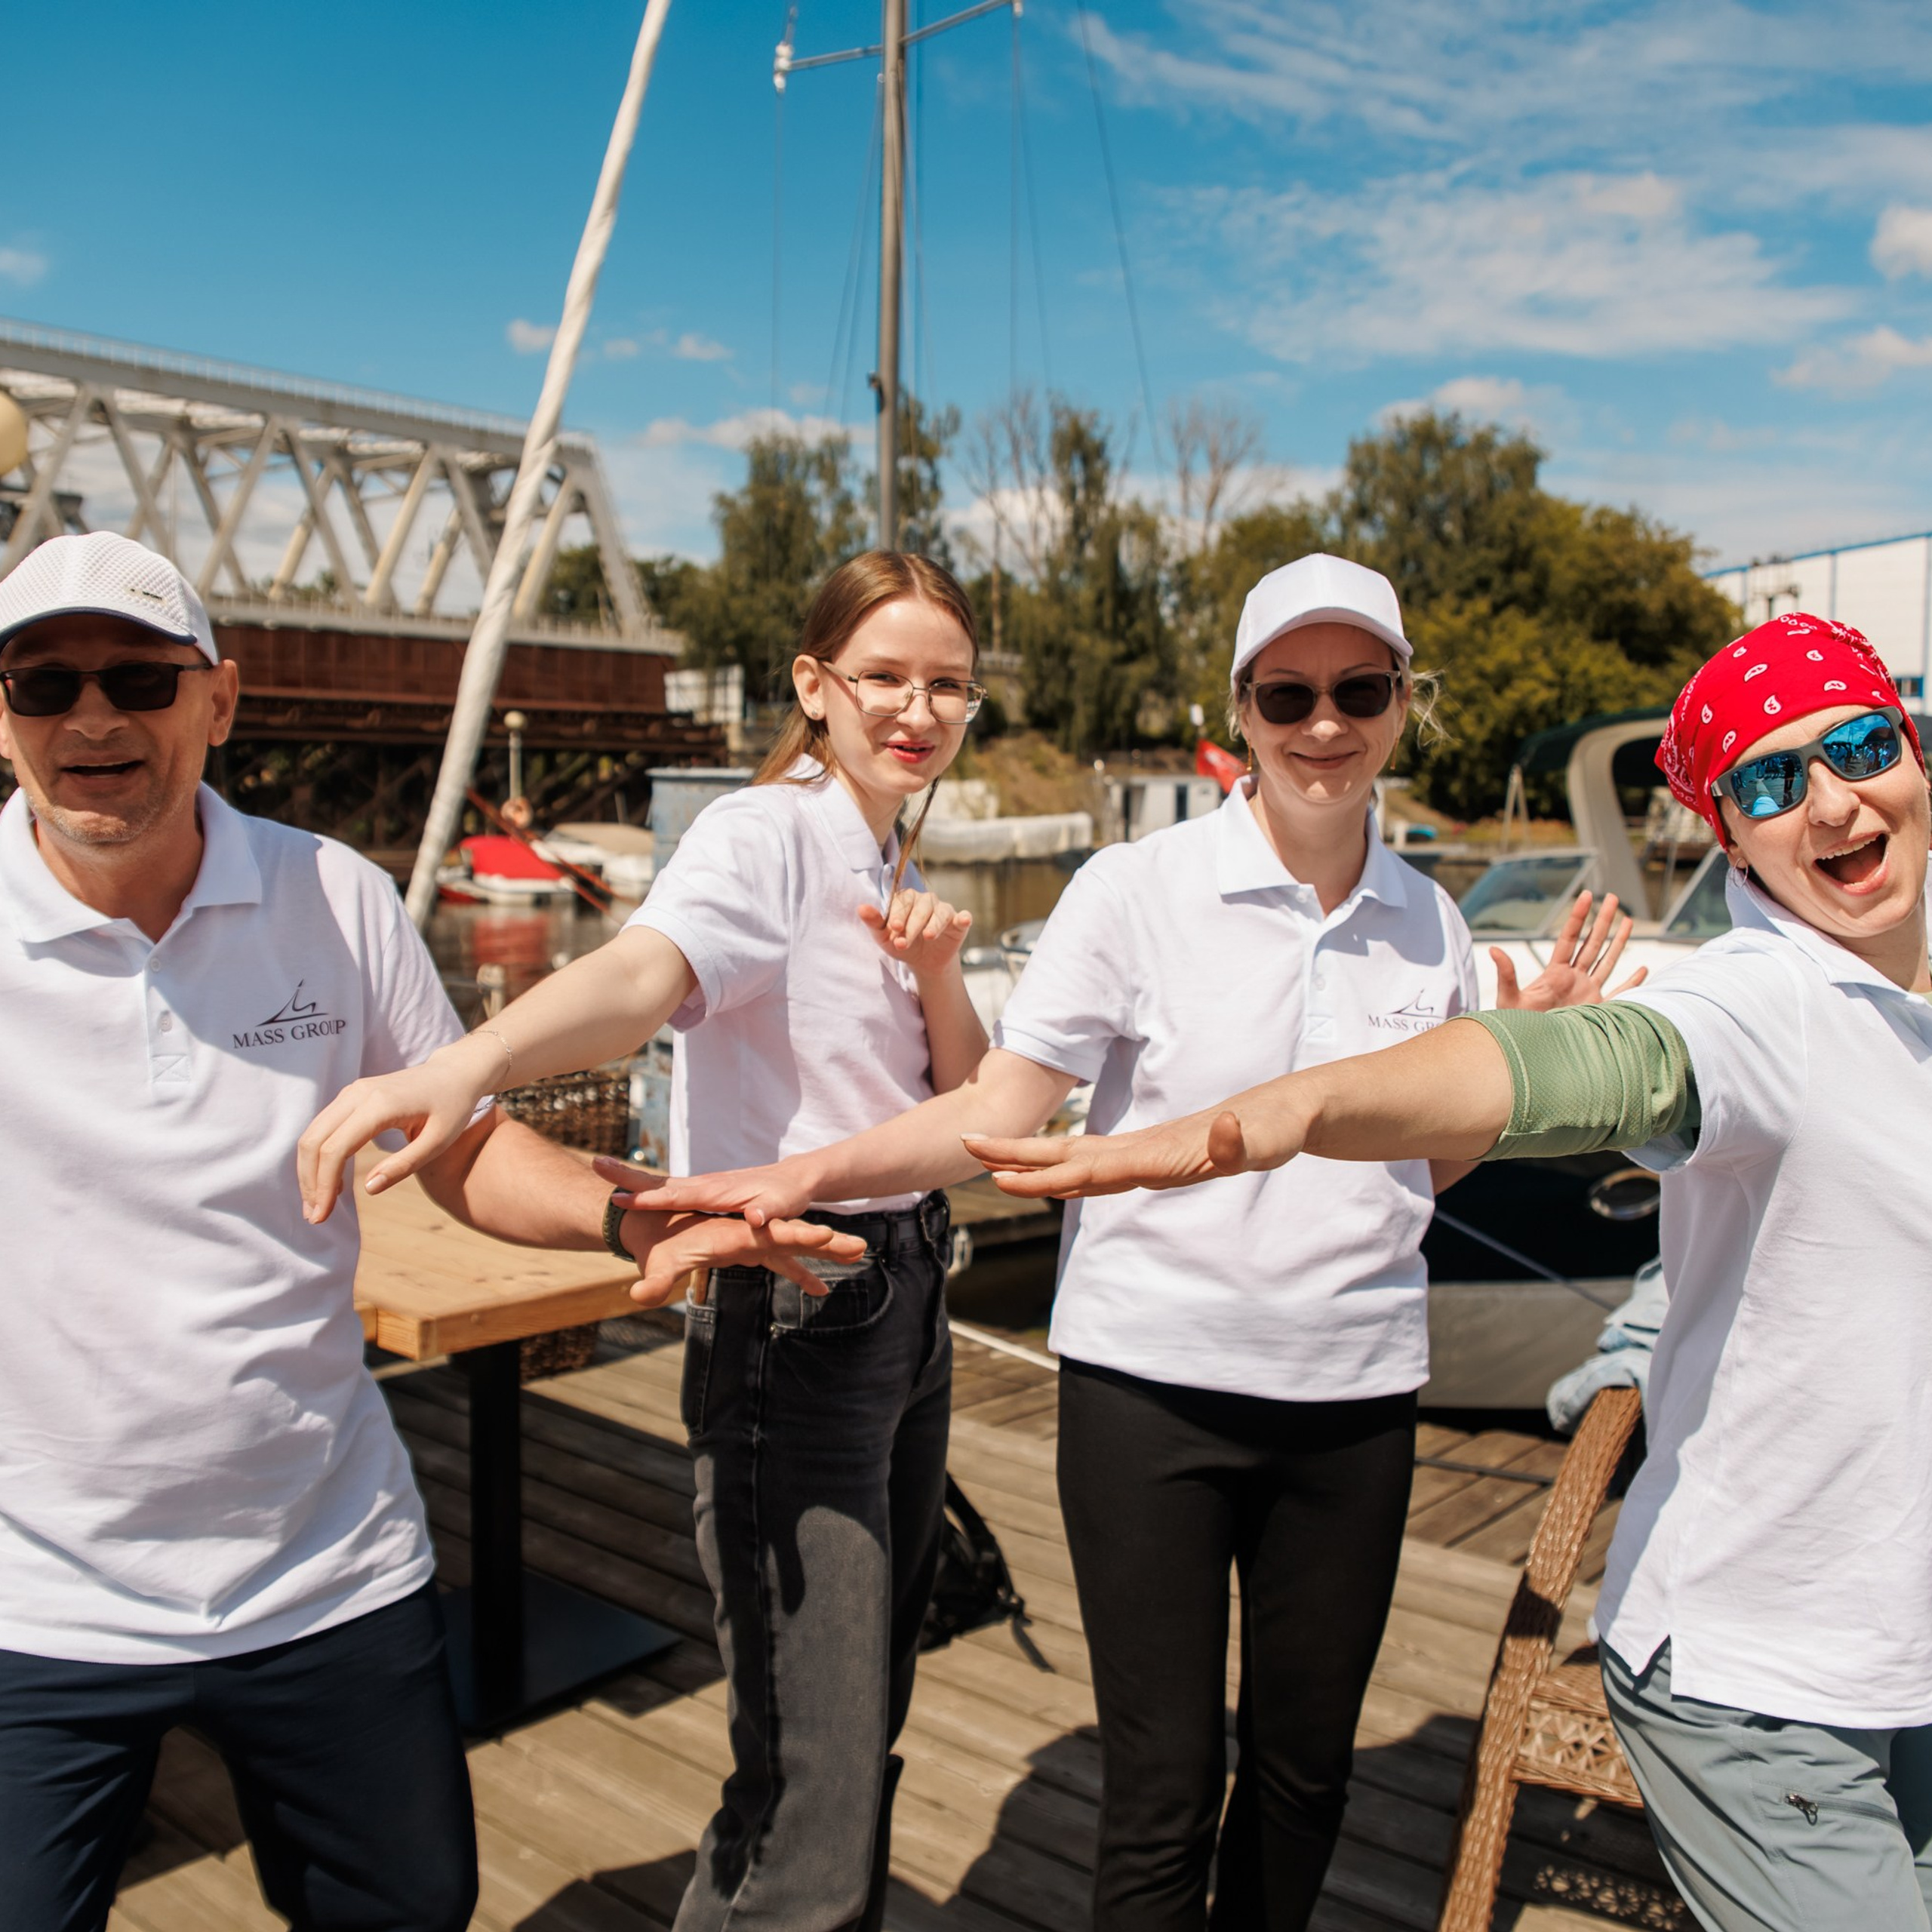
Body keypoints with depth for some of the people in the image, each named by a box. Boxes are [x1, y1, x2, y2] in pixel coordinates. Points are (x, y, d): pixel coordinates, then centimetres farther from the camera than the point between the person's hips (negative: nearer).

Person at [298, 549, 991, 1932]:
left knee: (870, 1723, 20)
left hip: (905, 1297, 9)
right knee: (810, 1814, -7)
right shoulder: (764, 836, -12)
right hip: (790, 1322, -8)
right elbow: (639, 975, -33)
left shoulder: (896, 876, 14)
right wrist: (466, 1060, -53)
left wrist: (939, 975, -6)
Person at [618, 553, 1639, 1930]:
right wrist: (806, 1175, -23)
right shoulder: (1136, 891, -7)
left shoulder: (1429, 927, 6)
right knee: (1165, 1789, 3)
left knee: (1307, 1765, 16)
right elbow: (999, 1113, -9)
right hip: (1156, 1375, -4)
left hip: (1355, 1389, 4)